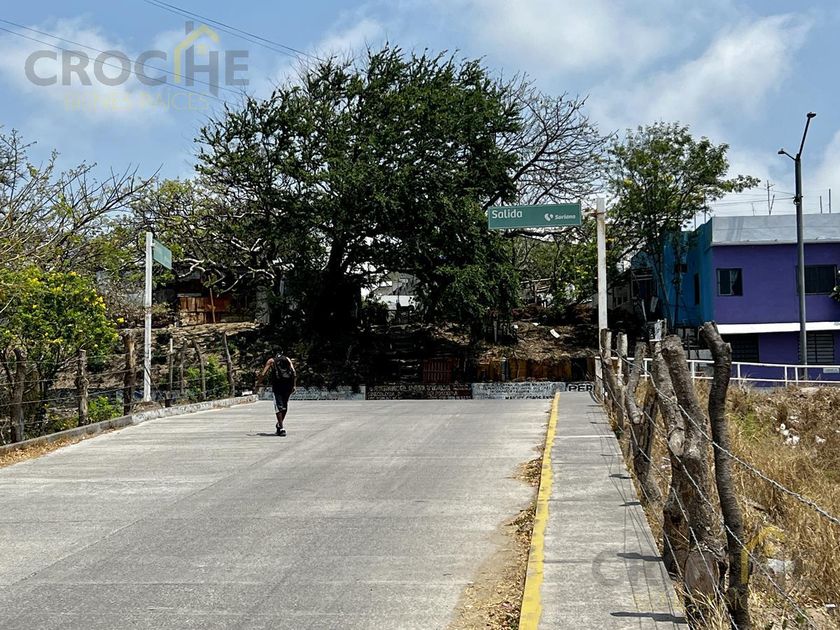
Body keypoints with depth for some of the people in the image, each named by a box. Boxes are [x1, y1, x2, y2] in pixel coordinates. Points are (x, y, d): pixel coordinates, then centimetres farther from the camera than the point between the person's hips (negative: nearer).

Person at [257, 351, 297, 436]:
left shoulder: (271, 361, 12)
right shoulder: (288, 359, 17)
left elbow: (263, 374, 3)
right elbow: (294, 373, 5)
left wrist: (258, 383, 13)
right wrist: (294, 385, 4)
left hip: (277, 385, -2)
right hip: (288, 384, 2)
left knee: (279, 406, -3)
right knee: (285, 405, 16)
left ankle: (281, 428, -12)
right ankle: (280, 425, 26)